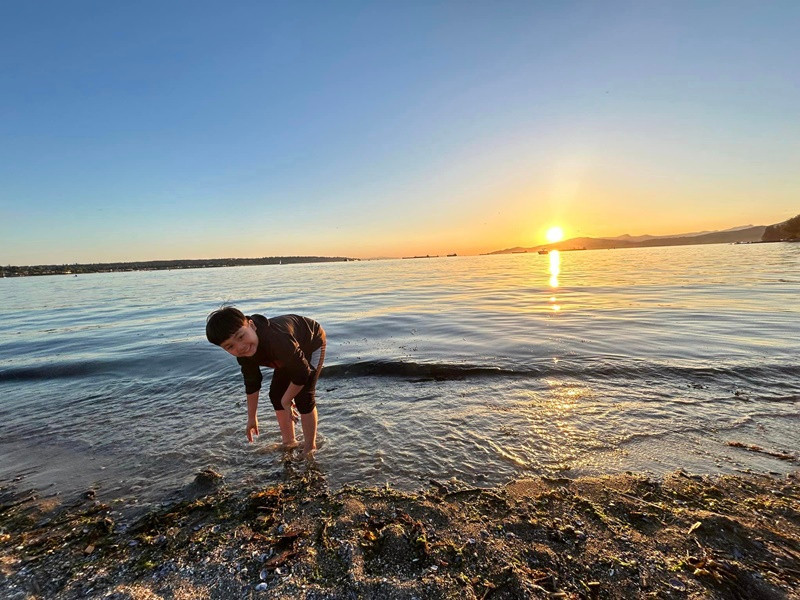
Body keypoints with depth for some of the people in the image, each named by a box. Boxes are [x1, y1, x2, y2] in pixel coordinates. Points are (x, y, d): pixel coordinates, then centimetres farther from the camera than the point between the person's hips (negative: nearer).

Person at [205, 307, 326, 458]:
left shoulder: (277, 339, -46)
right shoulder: (244, 355, -21)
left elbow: (302, 373, -33)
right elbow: (252, 384, -3)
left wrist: (286, 401, -17)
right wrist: (252, 417, 7)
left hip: (313, 342, -7)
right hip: (292, 354, 7)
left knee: (303, 397, -14)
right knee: (276, 394, 5)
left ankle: (310, 448, 5)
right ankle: (289, 442, 24)